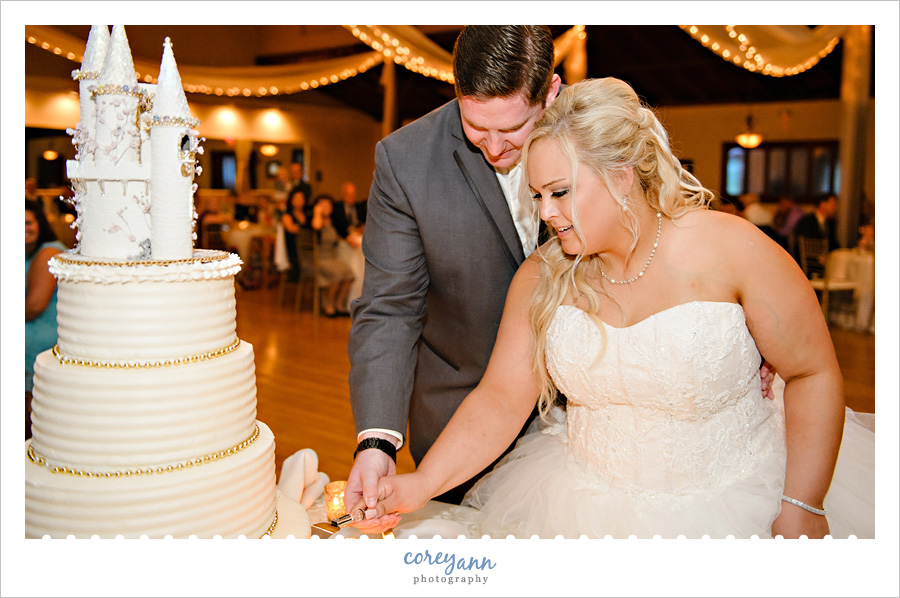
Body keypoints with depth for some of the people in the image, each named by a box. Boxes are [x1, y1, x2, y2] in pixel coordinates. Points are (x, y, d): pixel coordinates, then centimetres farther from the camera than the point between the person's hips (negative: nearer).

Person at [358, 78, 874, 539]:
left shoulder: (731, 250, -17)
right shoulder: (541, 277, -9)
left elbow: (814, 375, -9)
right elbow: (501, 398, -10)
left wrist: (802, 509, -14)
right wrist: (422, 484, -22)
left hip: (730, 504, -2)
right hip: (588, 506, 3)